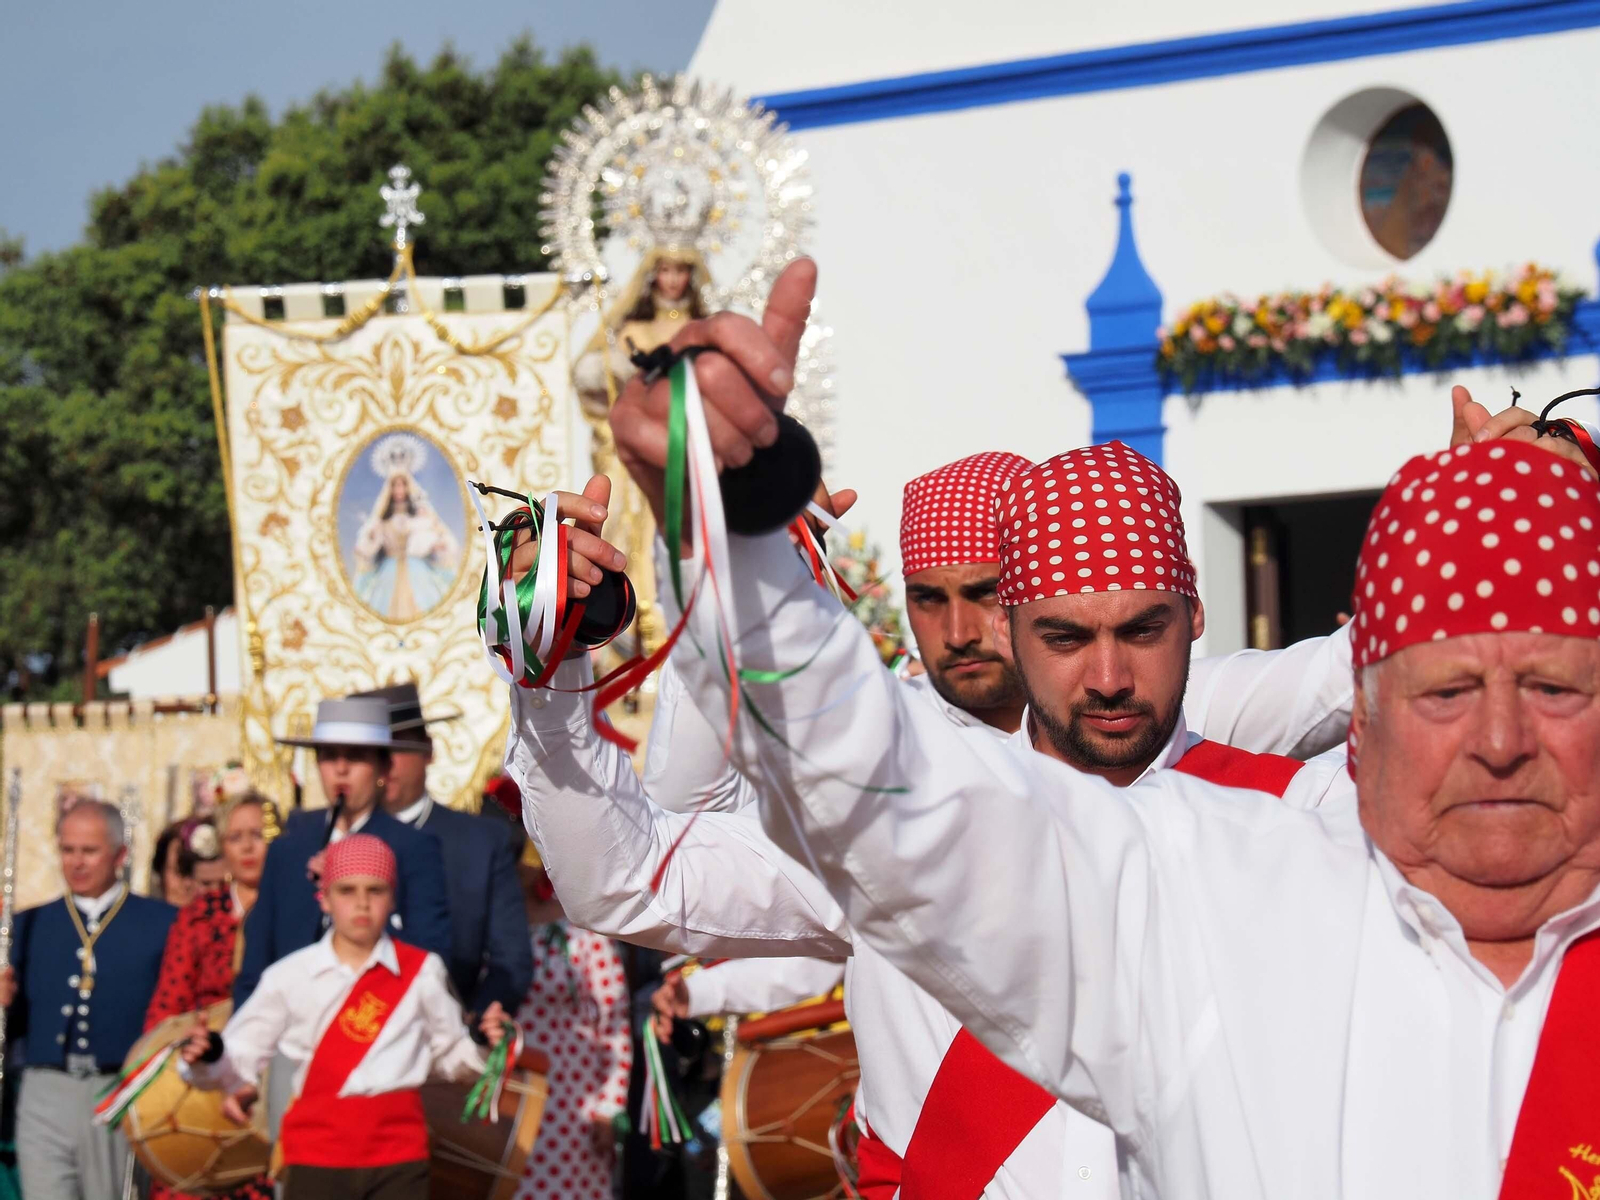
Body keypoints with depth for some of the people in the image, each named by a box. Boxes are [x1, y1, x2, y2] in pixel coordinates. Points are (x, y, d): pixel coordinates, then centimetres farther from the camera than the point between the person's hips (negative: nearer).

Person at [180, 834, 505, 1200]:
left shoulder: (422, 970, 3)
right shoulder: (290, 975, 0)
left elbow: (449, 1056, 12)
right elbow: (242, 1057, 2)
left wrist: (481, 1045, -9)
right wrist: (208, 1059, -19)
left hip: (399, 1155, 1)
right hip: (317, 1154, -1)